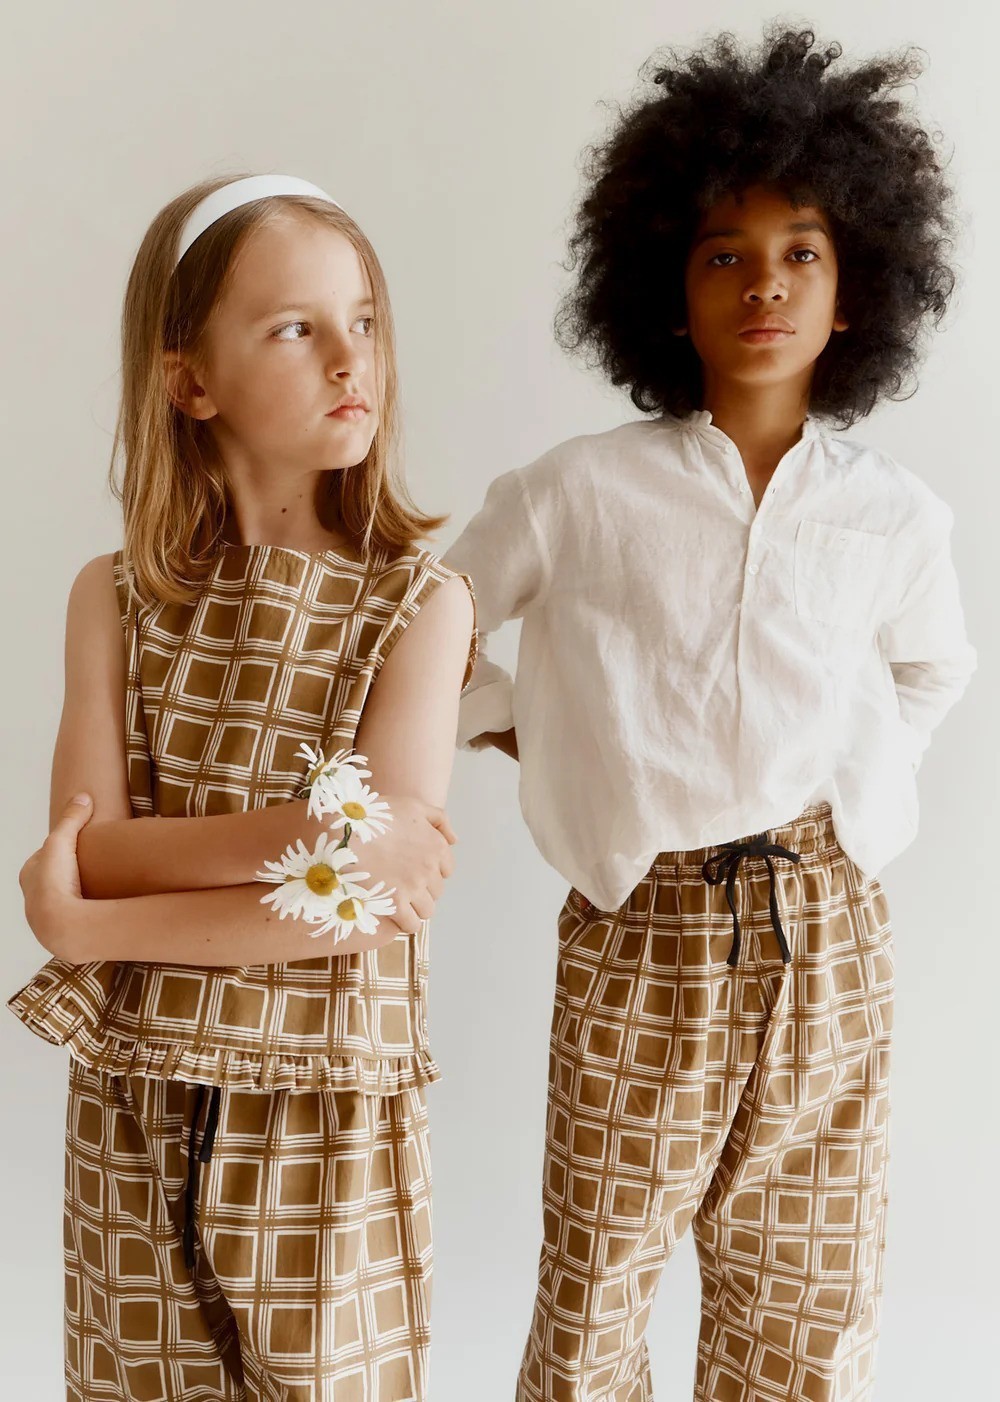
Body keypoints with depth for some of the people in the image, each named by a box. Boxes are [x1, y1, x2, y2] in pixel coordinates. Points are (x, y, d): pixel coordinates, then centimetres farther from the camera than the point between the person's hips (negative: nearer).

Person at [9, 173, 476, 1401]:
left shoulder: (421, 603, -9)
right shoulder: (118, 597, -1)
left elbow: (377, 898, -16)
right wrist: (309, 830, -22)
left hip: (327, 1119, -2)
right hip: (131, 1112, 2)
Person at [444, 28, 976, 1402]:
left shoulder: (895, 514, 3)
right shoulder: (581, 491, -4)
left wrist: (863, 777, 11)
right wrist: (522, 730, 1)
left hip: (825, 929, 3)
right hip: (641, 929, -2)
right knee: (597, 1280, 7)